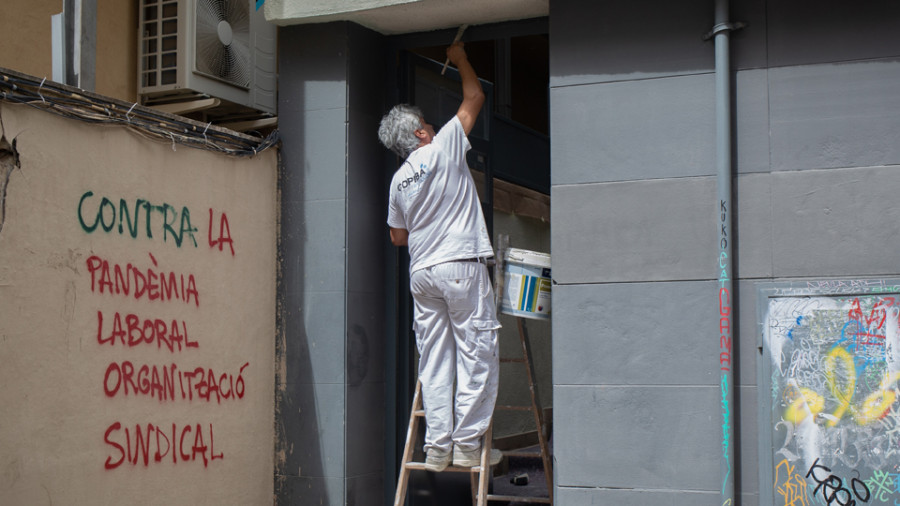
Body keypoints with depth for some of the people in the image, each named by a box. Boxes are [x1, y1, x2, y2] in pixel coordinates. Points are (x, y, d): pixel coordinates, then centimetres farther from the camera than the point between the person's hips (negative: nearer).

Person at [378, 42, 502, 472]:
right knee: (477, 353, -2)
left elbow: (397, 236, 20)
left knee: (434, 360, 7)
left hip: (422, 271, 6)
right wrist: (460, 58, 23)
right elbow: (474, 98, 9)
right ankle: (466, 444, -4)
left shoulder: (399, 179, 12)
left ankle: (437, 446, 5)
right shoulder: (444, 146, -1)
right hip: (461, 265, -6)